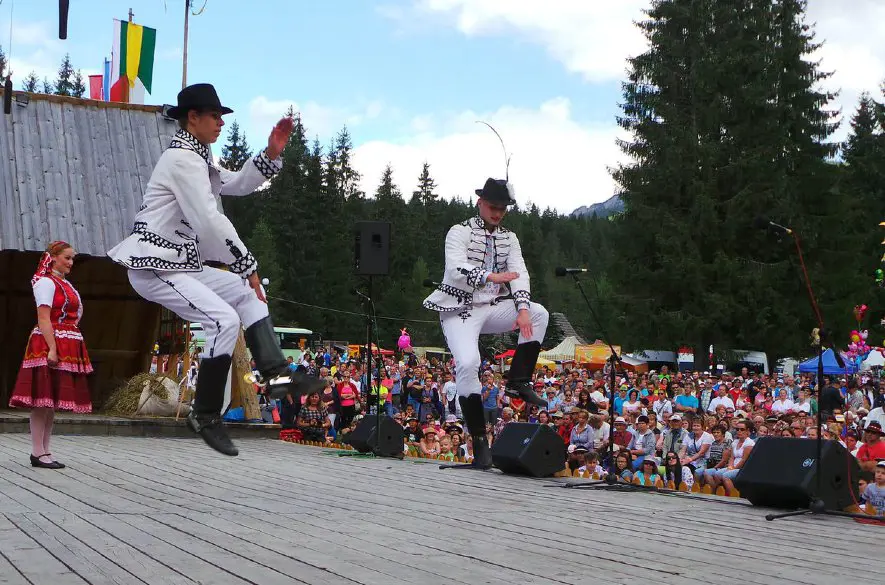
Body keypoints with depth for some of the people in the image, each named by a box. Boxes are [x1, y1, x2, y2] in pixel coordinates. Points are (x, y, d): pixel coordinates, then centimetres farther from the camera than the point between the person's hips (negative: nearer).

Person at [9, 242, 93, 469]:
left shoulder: (65, 284, 21)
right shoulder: (46, 282, -7)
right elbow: (44, 318, -15)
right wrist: (52, 349, -23)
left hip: (67, 347, 9)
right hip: (48, 345, -9)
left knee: (53, 400, 10)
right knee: (43, 399, -7)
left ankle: (45, 451, 13)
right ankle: (38, 453, -6)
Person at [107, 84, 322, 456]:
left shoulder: (196, 157, 19)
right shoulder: (183, 159, -15)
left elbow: (237, 184, 25)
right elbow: (210, 222, -21)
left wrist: (271, 154, 9)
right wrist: (248, 266, -15)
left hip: (182, 263, 11)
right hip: (155, 266, -11)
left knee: (248, 293, 10)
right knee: (224, 320, -21)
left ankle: (276, 375, 2)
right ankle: (205, 416, -12)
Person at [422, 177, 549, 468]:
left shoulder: (509, 238, 13)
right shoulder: (460, 232, -3)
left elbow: (519, 274, -1)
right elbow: (456, 269, -20)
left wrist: (523, 309, -18)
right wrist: (492, 277, -31)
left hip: (495, 308, 5)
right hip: (461, 309, -5)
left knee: (539, 313, -17)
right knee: (468, 363, -26)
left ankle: (518, 381, -11)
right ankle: (479, 442, -20)